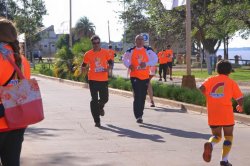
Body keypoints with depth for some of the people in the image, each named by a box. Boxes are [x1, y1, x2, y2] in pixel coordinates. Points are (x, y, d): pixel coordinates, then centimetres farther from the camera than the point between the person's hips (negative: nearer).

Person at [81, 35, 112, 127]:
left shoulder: (105, 52, 3)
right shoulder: (88, 54, 0)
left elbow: (110, 62, 11)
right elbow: (84, 65, 5)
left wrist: (108, 68, -10)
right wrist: (83, 69, -18)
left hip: (103, 79, 2)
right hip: (93, 80, -1)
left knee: (105, 98, 5)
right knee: (94, 100, -2)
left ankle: (100, 107, 43)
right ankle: (97, 121, 4)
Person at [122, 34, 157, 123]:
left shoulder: (148, 50, 0)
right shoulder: (131, 51, 0)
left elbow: (155, 59, 2)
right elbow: (124, 59, 15)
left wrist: (146, 64, -14)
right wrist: (129, 65, -5)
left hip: (145, 77, 2)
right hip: (135, 76, -2)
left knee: (143, 97, 11)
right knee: (137, 96, -12)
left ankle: (140, 115, 26)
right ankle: (138, 116, -11)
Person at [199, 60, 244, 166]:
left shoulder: (211, 80, 9)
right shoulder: (231, 82, 5)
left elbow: (202, 88, -9)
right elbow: (240, 98, 0)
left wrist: (208, 97, 10)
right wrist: (240, 106, 22)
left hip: (212, 114, 2)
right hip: (226, 114, -2)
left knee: (216, 135, 17)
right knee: (228, 136, 16)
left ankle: (210, 145, -17)